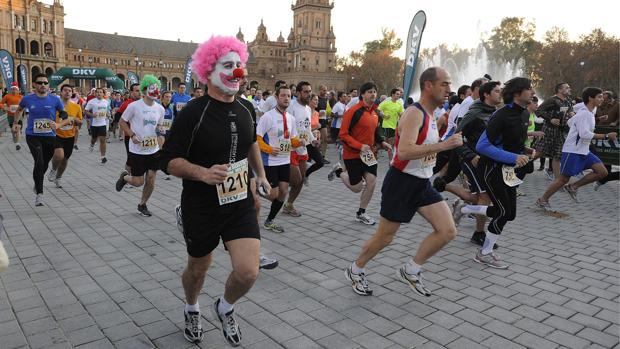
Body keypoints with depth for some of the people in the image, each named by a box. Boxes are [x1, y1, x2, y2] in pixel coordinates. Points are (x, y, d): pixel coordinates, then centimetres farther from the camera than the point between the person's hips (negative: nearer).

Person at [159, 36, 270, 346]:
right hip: (201, 208, -3)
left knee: (248, 272, -10)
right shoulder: (192, 113, -16)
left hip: (240, 204, 3)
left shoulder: (246, 109, 1)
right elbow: (169, 161, -15)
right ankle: (192, 309, 52)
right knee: (198, 268, 18)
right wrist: (203, 173, -31)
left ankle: (224, 308, 26)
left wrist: (260, 173, 16)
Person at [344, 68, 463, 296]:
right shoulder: (414, 113, -19)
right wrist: (442, 145, -32)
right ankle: (355, 271, 29)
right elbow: (404, 151, -34)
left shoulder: (430, 115, 11)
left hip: (423, 184, 8)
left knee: (448, 231, -2)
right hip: (402, 182, -8)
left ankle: (410, 271, 15)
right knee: (384, 237, 5)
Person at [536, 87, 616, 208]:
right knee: (563, 179, -3)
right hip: (572, 151, -9)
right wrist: (606, 136, -23)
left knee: (602, 172, -1)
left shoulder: (589, 113, 13)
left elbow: (569, 123, 23)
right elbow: (585, 134, -26)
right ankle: (542, 200, 9)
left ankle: (573, 187, 8)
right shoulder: (584, 114, -17)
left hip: (584, 151, 9)